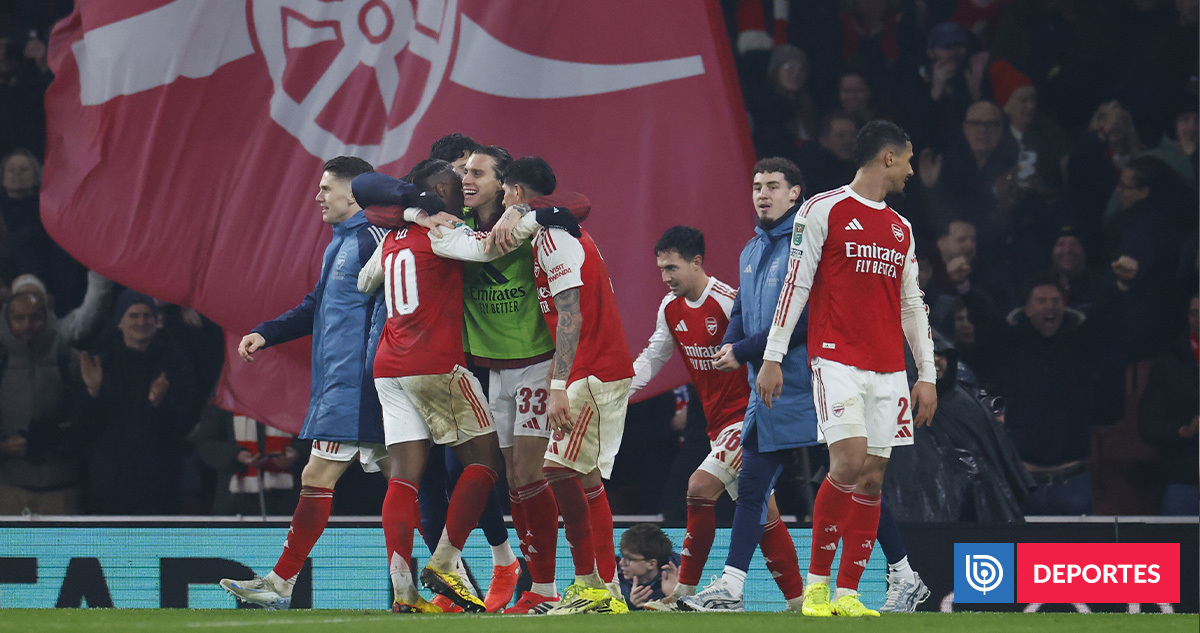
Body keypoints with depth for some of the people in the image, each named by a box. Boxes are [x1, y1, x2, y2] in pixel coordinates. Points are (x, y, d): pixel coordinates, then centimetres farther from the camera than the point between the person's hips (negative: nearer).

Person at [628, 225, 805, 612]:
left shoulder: (727, 302, -17)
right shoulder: (670, 308, 7)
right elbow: (651, 360, 16)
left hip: (747, 414, -8)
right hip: (718, 421, 8)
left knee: (700, 488, -18)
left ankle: (684, 594, -10)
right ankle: (797, 601, 9)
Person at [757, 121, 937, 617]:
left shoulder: (901, 229, 19)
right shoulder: (824, 210, 0)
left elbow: (912, 305, 22)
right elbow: (795, 284, -3)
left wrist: (927, 375, 16)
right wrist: (773, 357, -7)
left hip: (888, 370, 6)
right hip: (837, 359, -6)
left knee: (871, 480, 0)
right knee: (849, 462, -19)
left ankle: (847, 594, 3)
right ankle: (817, 584, -7)